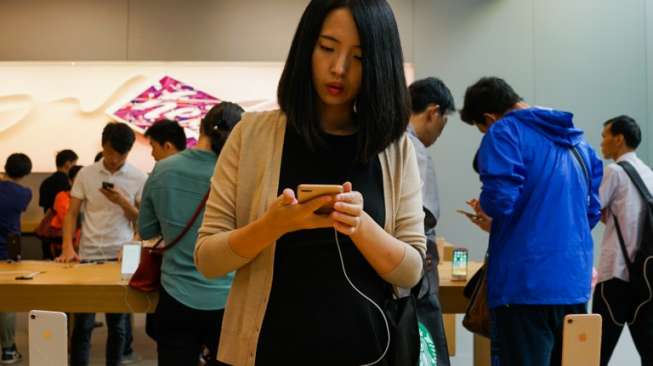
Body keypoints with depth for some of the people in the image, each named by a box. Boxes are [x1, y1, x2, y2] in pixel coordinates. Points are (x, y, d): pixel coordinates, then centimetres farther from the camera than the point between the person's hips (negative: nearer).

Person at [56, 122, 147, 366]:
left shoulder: (139, 178, -1)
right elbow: (72, 213, 2)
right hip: (88, 256, 0)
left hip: (121, 257, 0)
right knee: (82, 323, 4)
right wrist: (67, 247, -12)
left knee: (117, 323, 9)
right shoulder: (85, 174, 1)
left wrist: (123, 202, -15)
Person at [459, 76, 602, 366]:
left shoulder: (505, 131, -6)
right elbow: (592, 210, 18)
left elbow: (500, 199, -19)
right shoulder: (576, 138, 16)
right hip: (575, 282, 8)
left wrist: (483, 208, 2)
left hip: (526, 283, -7)